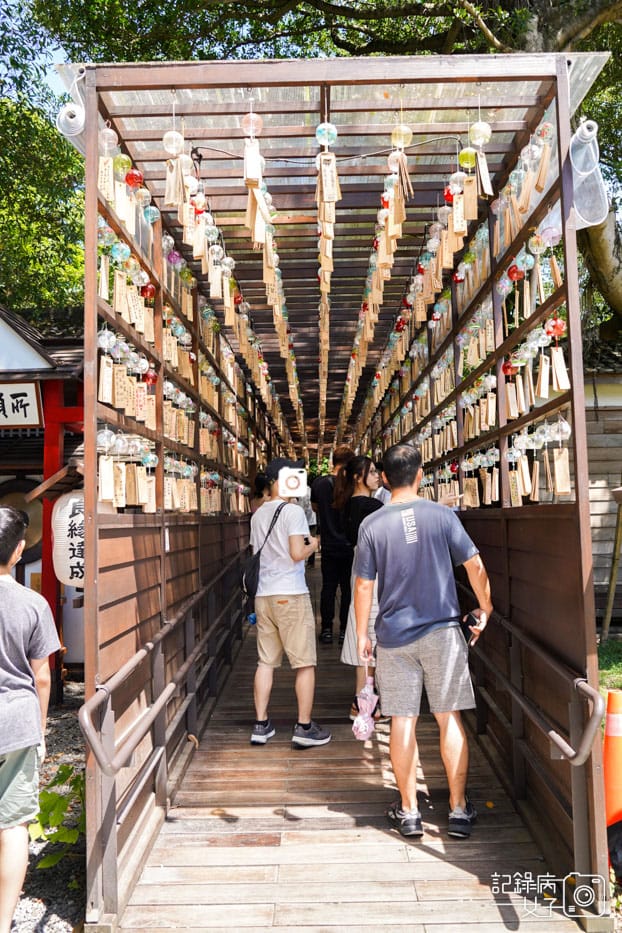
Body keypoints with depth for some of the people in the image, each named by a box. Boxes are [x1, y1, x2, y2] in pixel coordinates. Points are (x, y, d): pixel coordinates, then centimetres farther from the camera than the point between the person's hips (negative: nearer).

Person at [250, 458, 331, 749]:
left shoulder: (258, 515, 12)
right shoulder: (293, 511, -10)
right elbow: (297, 553, -19)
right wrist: (312, 545, 2)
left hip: (263, 596, 7)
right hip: (291, 595, -7)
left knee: (266, 662, 12)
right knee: (305, 664, 4)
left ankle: (261, 726, 17)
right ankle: (304, 728, 10)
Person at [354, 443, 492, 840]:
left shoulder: (372, 525, -5)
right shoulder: (441, 515, -5)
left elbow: (364, 586, -3)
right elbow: (475, 566, -2)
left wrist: (362, 633, 8)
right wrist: (485, 608, 13)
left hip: (394, 636, 0)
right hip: (442, 631, 0)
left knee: (403, 723, 8)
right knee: (450, 720, 10)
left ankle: (409, 811, 19)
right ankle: (459, 810, 18)